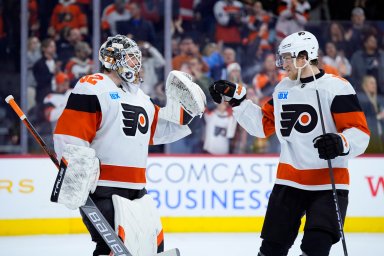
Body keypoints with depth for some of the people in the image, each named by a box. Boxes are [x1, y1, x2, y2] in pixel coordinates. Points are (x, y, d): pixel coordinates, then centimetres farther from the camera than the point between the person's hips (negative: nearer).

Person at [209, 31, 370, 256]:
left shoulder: (336, 88, -12)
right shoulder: (283, 89, 10)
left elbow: (360, 133, -15)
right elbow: (263, 125, 19)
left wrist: (341, 143, -34)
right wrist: (236, 99, 12)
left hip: (329, 183, -6)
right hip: (289, 179, 6)